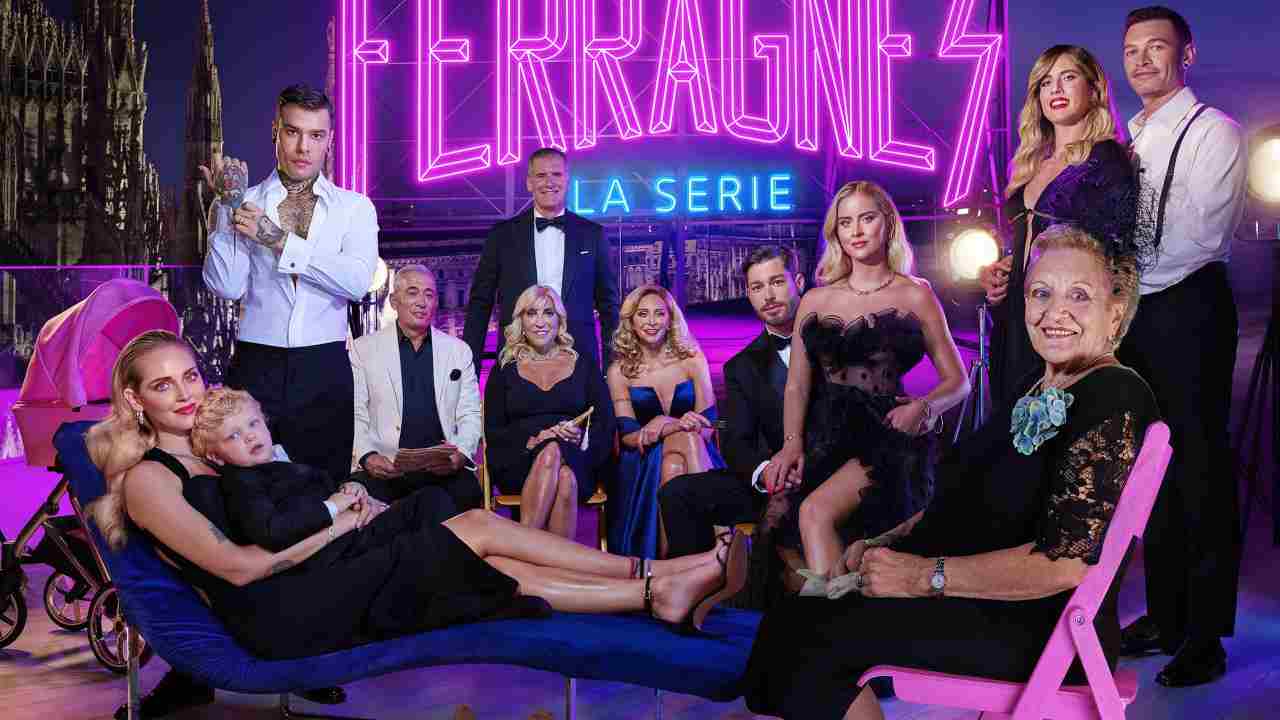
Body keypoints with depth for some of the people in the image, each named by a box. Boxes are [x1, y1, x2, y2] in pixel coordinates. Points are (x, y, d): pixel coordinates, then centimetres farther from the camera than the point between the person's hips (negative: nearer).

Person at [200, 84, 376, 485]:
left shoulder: (355, 207, 6)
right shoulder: (243, 204, 6)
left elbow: (357, 281, -11)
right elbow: (226, 287, -6)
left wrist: (277, 239, -14)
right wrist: (228, 206, -12)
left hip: (324, 374, 0)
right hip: (255, 370, 0)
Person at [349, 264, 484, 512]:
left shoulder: (459, 350, 15)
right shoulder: (362, 349, 10)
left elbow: (470, 415, 12)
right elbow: (355, 415, 5)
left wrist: (460, 454, -8)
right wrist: (367, 456, -13)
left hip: (444, 467, 1)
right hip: (384, 465, -1)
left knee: (468, 496, -29)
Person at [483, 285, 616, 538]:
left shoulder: (583, 365, 16)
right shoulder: (505, 369, 15)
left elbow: (606, 425, 9)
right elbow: (493, 432, 6)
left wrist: (581, 437, -13)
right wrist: (531, 441, -12)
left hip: (577, 464, 0)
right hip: (518, 464, 0)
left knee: (565, 478, -35)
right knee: (551, 454, -34)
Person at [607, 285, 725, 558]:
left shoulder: (692, 360, 7)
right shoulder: (619, 371, 7)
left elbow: (706, 425, 1)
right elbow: (627, 435, -3)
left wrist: (665, 425, -20)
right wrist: (679, 427, -21)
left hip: (695, 455, 1)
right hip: (644, 464, -1)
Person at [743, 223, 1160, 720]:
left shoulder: (1114, 398, -15)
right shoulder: (1042, 391, 15)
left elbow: (1067, 562, -23)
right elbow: (973, 505, 17)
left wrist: (927, 575, -19)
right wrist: (887, 545, 1)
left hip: (1044, 627, -9)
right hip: (989, 603, 9)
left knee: (803, 634, -15)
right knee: (793, 617, -2)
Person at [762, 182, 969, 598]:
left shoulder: (915, 296, 7)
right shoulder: (816, 300, 15)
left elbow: (957, 381, 7)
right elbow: (797, 384, 12)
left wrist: (924, 407, -14)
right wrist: (791, 443, -5)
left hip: (887, 437, -3)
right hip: (827, 437, 3)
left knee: (817, 513, -29)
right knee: (784, 534, -19)